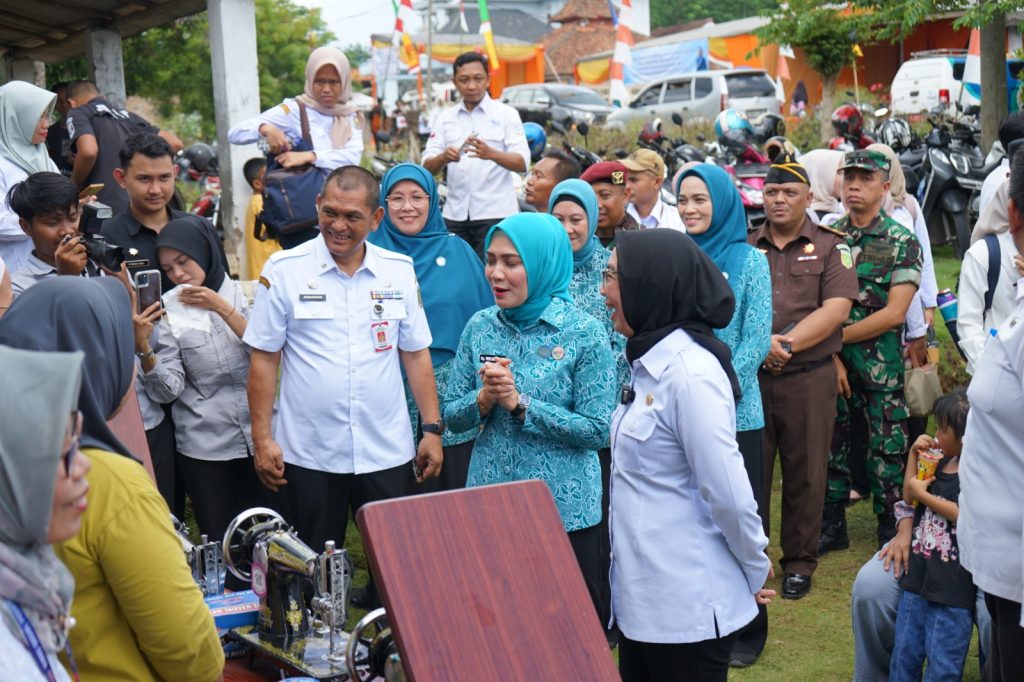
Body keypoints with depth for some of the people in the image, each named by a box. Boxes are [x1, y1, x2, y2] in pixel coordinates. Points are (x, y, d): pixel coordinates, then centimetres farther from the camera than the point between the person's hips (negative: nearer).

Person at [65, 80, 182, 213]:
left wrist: (73, 188, -2)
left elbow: (88, 151, -17)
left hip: (105, 208, -6)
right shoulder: (127, 115, 21)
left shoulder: (78, 113, 3)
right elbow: (174, 143, 16)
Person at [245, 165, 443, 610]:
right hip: (309, 453, -1)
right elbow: (263, 359, -1)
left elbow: (416, 354, 9)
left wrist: (432, 429, 4)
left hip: (387, 451, 2)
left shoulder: (399, 271, 4)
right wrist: (262, 439, -4)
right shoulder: (284, 270, -3)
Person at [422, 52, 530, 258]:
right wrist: (444, 157, -18)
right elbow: (428, 168, 5)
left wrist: (491, 153, -27)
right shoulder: (445, 118, 11)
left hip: (495, 213, -3)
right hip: (455, 215, 3)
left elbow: (522, 164, -7)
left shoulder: (506, 114, 3)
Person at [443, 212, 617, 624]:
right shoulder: (480, 327, 3)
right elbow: (452, 415, 6)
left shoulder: (584, 334, -9)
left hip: (564, 510, -4)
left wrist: (520, 403, -18)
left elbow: (597, 430, -14)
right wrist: (483, 399, -15)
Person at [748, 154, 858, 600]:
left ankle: (799, 562, 19)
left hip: (809, 378, -1)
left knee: (805, 473, 5)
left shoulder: (830, 246, 5)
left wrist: (788, 342, -16)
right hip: (749, 376, 2)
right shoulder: (743, 246, 11)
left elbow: (836, 309, -7)